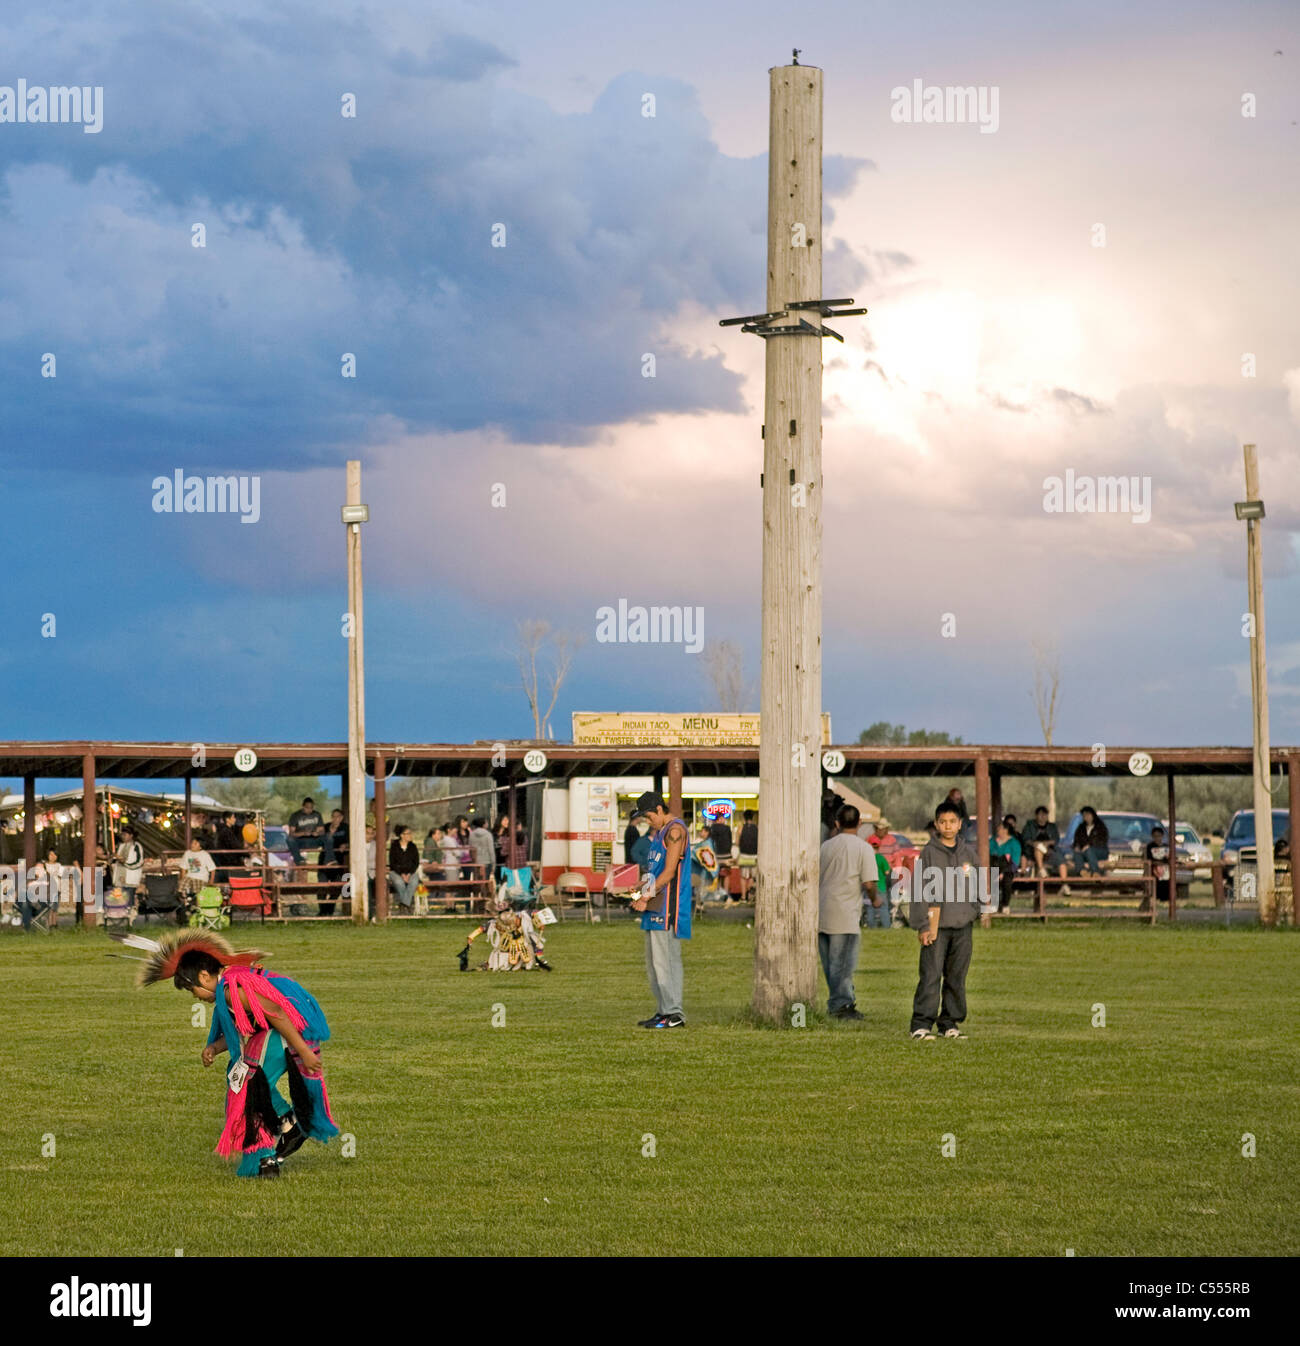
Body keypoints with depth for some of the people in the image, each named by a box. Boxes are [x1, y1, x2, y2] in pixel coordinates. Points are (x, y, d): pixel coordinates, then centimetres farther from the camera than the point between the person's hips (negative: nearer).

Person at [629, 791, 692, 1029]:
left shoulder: (675, 830, -11)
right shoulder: (659, 832, 20)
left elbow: (669, 872, -16)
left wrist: (647, 896, -16)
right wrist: (646, 881, 10)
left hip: (667, 907, -10)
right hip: (655, 907, 10)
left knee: (665, 960, -11)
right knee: (653, 961, 11)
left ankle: (675, 1014, -10)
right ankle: (663, 1010, 15)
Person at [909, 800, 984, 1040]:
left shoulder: (969, 853, 11)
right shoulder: (929, 852, -2)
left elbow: (977, 884, 20)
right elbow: (920, 891, -6)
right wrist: (923, 926, -12)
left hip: (963, 925, 4)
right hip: (936, 926, -4)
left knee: (957, 977, 7)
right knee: (930, 976, -9)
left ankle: (950, 1023, 14)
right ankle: (922, 1024, -9)